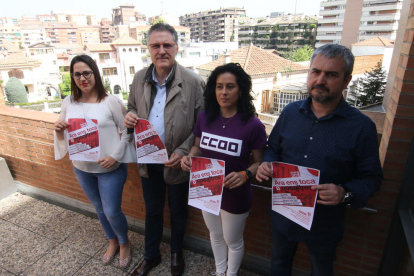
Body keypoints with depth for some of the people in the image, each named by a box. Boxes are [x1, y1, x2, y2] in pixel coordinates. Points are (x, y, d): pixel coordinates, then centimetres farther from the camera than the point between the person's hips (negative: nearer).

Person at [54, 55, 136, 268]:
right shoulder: (68, 102, 0)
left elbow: (127, 131, -11)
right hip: (82, 168, 5)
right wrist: (59, 131, -14)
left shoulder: (111, 101, -14)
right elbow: (64, 134, 9)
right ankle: (112, 242, 46)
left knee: (112, 212, 3)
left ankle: (124, 243, 35)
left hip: (110, 168, -5)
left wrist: (115, 156, -20)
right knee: (99, 208, 21)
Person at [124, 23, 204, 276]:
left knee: (178, 211, 20)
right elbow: (133, 107, 13)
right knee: (152, 210, 23)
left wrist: (183, 151, -21)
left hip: (177, 161, -3)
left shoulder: (193, 82, -16)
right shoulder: (140, 78, -2)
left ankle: (177, 252, 49)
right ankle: (151, 255, 48)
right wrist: (130, 117, -11)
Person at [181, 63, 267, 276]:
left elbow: (258, 162, -10)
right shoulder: (204, 118, -8)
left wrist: (245, 175, -29)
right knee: (216, 236, 28)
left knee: (233, 241, 22)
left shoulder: (253, 125, -20)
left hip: (235, 195, -4)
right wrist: (189, 157, -15)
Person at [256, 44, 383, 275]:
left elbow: (371, 177, -11)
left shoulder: (362, 127, -16)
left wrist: (345, 193, -30)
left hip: (324, 224, -2)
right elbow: (274, 148, 6)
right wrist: (267, 164, -15)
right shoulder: (291, 112, -5)